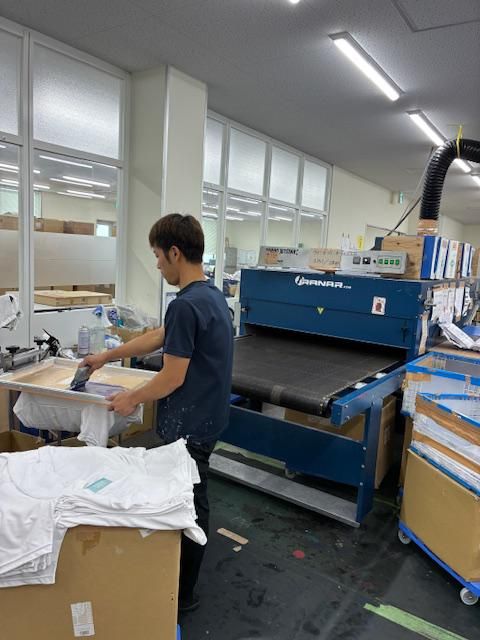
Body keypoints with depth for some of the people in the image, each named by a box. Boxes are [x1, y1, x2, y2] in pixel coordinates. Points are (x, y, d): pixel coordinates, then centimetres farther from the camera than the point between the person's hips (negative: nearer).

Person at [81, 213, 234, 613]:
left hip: (189, 426, -9)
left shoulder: (186, 305, -25)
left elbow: (172, 378, -21)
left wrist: (131, 399, -5)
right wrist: (108, 356, 19)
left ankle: (184, 595, 27)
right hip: (205, 418, 9)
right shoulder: (212, 296, 6)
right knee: (191, 501, 22)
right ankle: (183, 578, 41)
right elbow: (158, 339, 14)